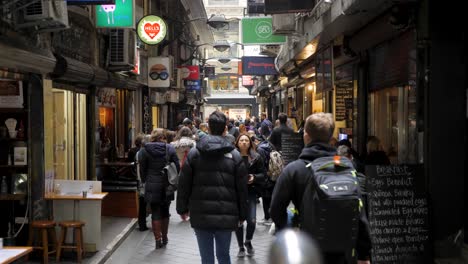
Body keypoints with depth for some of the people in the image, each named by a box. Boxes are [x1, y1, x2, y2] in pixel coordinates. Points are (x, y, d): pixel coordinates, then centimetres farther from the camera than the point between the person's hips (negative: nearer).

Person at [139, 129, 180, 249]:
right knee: (165, 212, 15)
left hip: (152, 186, -1)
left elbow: (142, 169, 0)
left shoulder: (145, 150, -4)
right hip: (167, 185, 1)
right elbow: (177, 167, -3)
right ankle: (164, 238, 25)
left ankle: (158, 240, 5)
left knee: (155, 213, 4)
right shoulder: (170, 149, -4)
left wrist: (145, 181, 12)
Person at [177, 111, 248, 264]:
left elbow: (183, 185, 2)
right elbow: (242, 189, 1)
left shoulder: (194, 153, 0)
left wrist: (182, 209, 14)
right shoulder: (234, 155, -1)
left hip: (201, 216, 0)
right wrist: (242, 215, 10)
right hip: (226, 217, 0)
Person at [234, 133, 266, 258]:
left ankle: (248, 241, 23)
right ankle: (241, 247, 24)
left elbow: (263, 174, 5)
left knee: (252, 220, -8)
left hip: (251, 192, 1)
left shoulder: (256, 157, 3)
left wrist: (254, 178, -13)